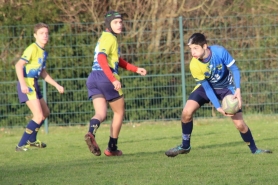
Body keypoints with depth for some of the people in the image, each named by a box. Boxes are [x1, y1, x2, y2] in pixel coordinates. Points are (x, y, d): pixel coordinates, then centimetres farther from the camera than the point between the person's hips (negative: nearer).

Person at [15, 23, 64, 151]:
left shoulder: (43, 52, 15)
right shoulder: (32, 49, -13)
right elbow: (19, 65, -21)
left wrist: (56, 85, 22)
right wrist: (22, 84, -31)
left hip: (34, 84, 10)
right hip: (27, 84, -10)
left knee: (45, 112, 24)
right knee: (39, 116, -16)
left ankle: (31, 140, 39)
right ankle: (21, 145, -12)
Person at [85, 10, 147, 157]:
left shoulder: (105, 37, 21)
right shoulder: (110, 38, -9)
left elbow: (117, 60, 30)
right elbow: (101, 58, -23)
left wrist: (136, 69, 28)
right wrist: (113, 80, -29)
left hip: (93, 78, 8)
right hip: (106, 78, -8)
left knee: (101, 114, -1)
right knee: (119, 112, 10)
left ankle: (91, 133, -32)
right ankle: (112, 148, 13)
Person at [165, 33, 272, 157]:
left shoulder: (220, 52, -29)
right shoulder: (194, 65, -25)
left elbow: (234, 69, -17)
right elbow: (207, 88, -19)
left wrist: (238, 90, -29)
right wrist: (218, 107, -27)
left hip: (227, 87, -1)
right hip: (207, 86, 1)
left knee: (239, 124, -10)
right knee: (187, 112, -18)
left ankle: (254, 150, 13)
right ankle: (185, 146, 2)